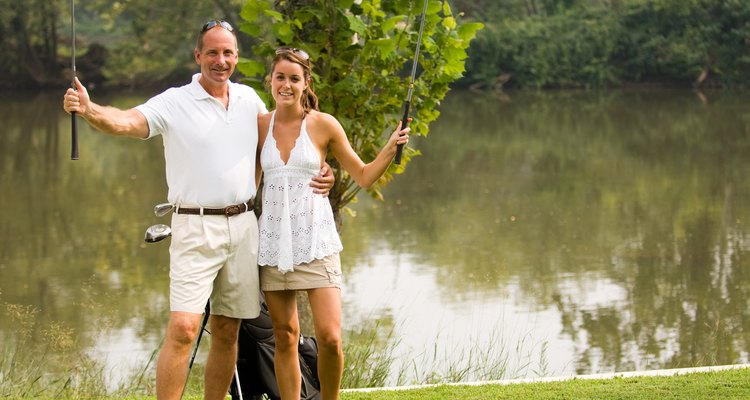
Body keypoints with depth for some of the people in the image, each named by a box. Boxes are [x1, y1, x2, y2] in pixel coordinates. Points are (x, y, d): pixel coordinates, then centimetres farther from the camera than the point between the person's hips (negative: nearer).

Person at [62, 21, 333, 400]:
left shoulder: (248, 99, 9)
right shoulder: (174, 102, -7)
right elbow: (128, 120, -23)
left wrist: (321, 169, 7)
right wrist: (89, 110, -44)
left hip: (243, 226, 5)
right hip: (196, 229, -5)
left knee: (227, 331, 10)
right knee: (183, 327, -16)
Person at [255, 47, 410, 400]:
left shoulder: (323, 125, -2)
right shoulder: (260, 125, 5)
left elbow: (364, 176, 5)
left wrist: (390, 149, -8)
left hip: (315, 240, -2)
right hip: (273, 239, 2)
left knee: (329, 337, -11)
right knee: (284, 337, 5)